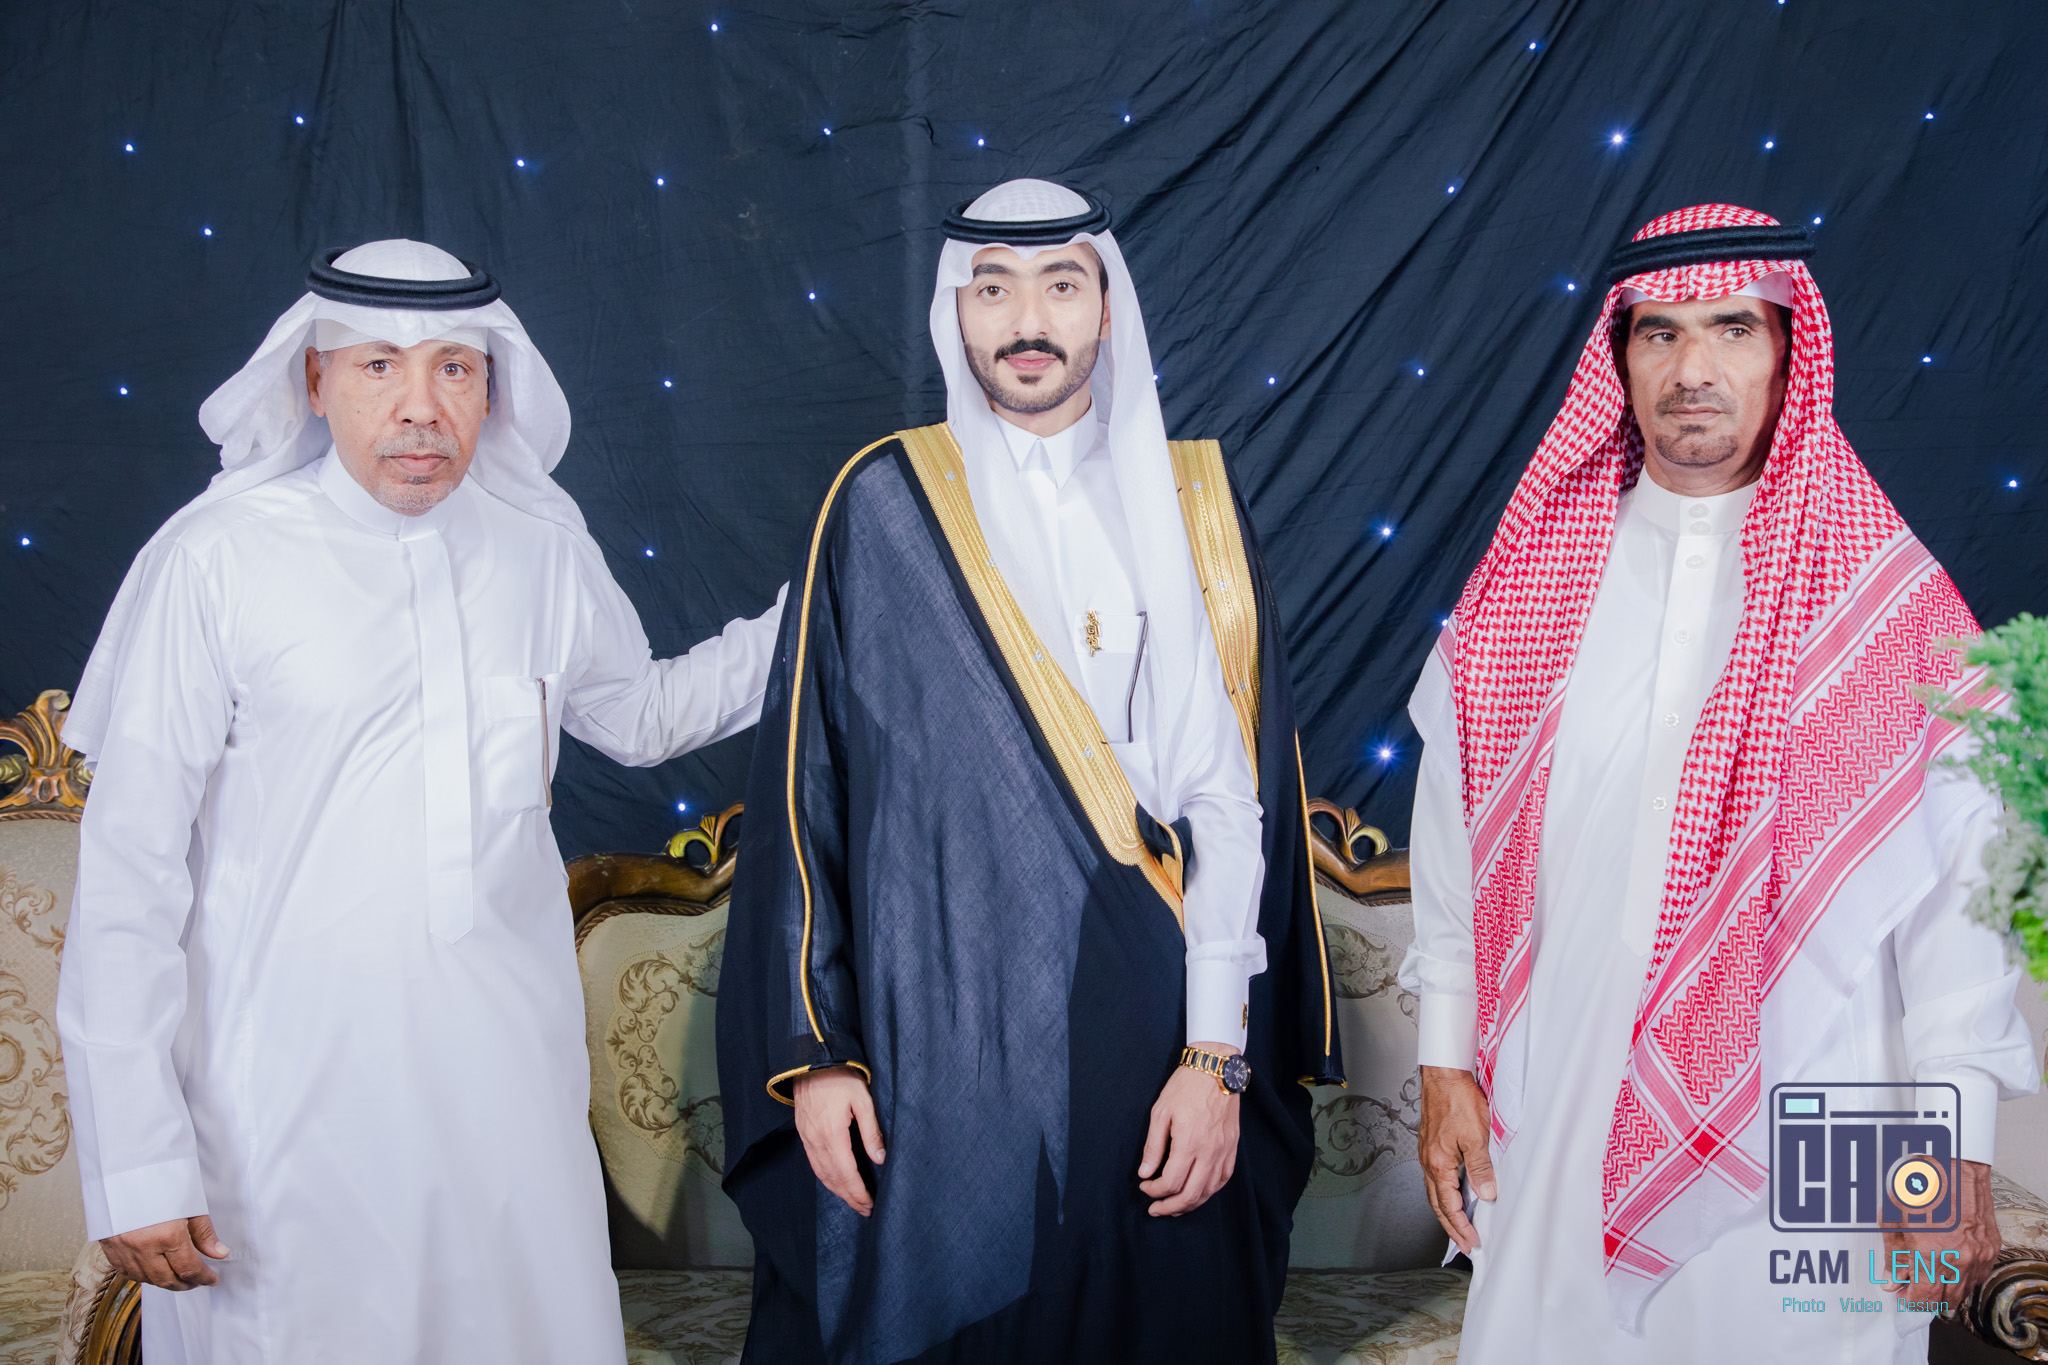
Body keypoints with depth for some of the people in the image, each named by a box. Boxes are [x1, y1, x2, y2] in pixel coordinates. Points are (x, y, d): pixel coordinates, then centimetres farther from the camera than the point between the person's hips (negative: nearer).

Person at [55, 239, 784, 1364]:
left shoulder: (540, 541, 4)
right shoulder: (216, 561, -9)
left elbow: (638, 714, 21)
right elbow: (129, 872, -8)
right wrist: (136, 1164, -9)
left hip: (508, 1080, 4)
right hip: (291, 1099, -4)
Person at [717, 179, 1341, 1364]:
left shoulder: (1192, 505, 4)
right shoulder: (883, 506, 1)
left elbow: (1236, 794, -1)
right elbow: (804, 786, 1)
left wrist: (1217, 1055, -7)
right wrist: (814, 1050, -3)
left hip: (1147, 1043, 1)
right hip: (933, 1045, -1)